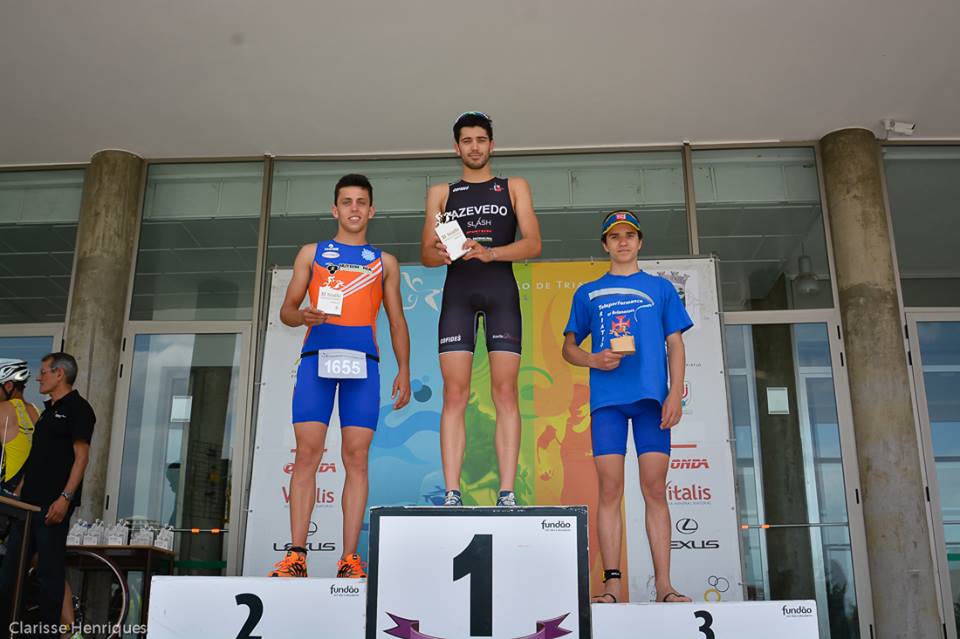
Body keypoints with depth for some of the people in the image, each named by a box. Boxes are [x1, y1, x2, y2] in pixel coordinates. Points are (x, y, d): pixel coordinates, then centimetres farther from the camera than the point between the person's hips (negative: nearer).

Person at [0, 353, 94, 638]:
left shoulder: (78, 408, -9)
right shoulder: (48, 410, 17)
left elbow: (81, 456, -15)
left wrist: (65, 498, -22)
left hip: (53, 505, -9)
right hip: (28, 502, 9)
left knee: (49, 571, -2)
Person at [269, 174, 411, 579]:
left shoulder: (384, 262, 20)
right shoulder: (312, 253, 19)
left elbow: (397, 321, 17)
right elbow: (287, 309, 15)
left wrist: (403, 370, 5)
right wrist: (303, 316, -9)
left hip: (362, 361, 0)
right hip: (317, 356, 0)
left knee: (356, 457, -5)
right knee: (307, 453, -8)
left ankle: (349, 558, -3)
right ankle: (296, 555, -6)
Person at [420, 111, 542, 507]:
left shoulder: (514, 187, 16)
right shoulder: (441, 193, 19)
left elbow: (533, 244, 2)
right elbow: (425, 253, 13)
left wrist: (489, 253, -16)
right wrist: (441, 254, -12)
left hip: (501, 289, -1)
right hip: (457, 291, 1)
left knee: (505, 391, -9)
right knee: (454, 393, -9)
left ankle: (507, 494, -10)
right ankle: (452, 494, -11)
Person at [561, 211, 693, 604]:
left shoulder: (660, 288, 17)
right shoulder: (588, 293, 18)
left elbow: (675, 345, 11)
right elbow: (568, 347, 18)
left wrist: (675, 394, -2)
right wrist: (593, 360, -5)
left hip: (652, 396, 0)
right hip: (606, 397, 0)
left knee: (655, 489, -4)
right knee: (609, 490, -4)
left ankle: (663, 584, -2)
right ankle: (612, 583, -3)